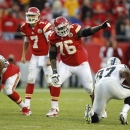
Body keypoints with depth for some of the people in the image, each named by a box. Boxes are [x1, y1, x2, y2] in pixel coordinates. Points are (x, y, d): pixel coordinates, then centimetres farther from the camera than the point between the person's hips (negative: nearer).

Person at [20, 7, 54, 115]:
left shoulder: (44, 26, -20)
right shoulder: (25, 28, 0)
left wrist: (50, 58, -20)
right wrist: (23, 55, 17)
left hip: (46, 56, -6)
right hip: (35, 57, 6)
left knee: (50, 81, -5)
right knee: (30, 80, 4)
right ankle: (27, 106, 8)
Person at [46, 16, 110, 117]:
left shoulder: (74, 30, -21)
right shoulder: (54, 37, -9)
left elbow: (86, 32, -36)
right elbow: (52, 55, -4)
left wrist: (101, 27, -52)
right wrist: (54, 71, -11)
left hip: (81, 64, -3)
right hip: (66, 65, 3)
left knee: (90, 87, 0)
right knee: (56, 82, -14)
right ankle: (54, 110, -4)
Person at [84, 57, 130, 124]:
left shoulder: (100, 71, 41)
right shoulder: (121, 67, 29)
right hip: (113, 85, -3)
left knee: (95, 118, 12)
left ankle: (90, 112, -24)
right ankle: (123, 113, 3)